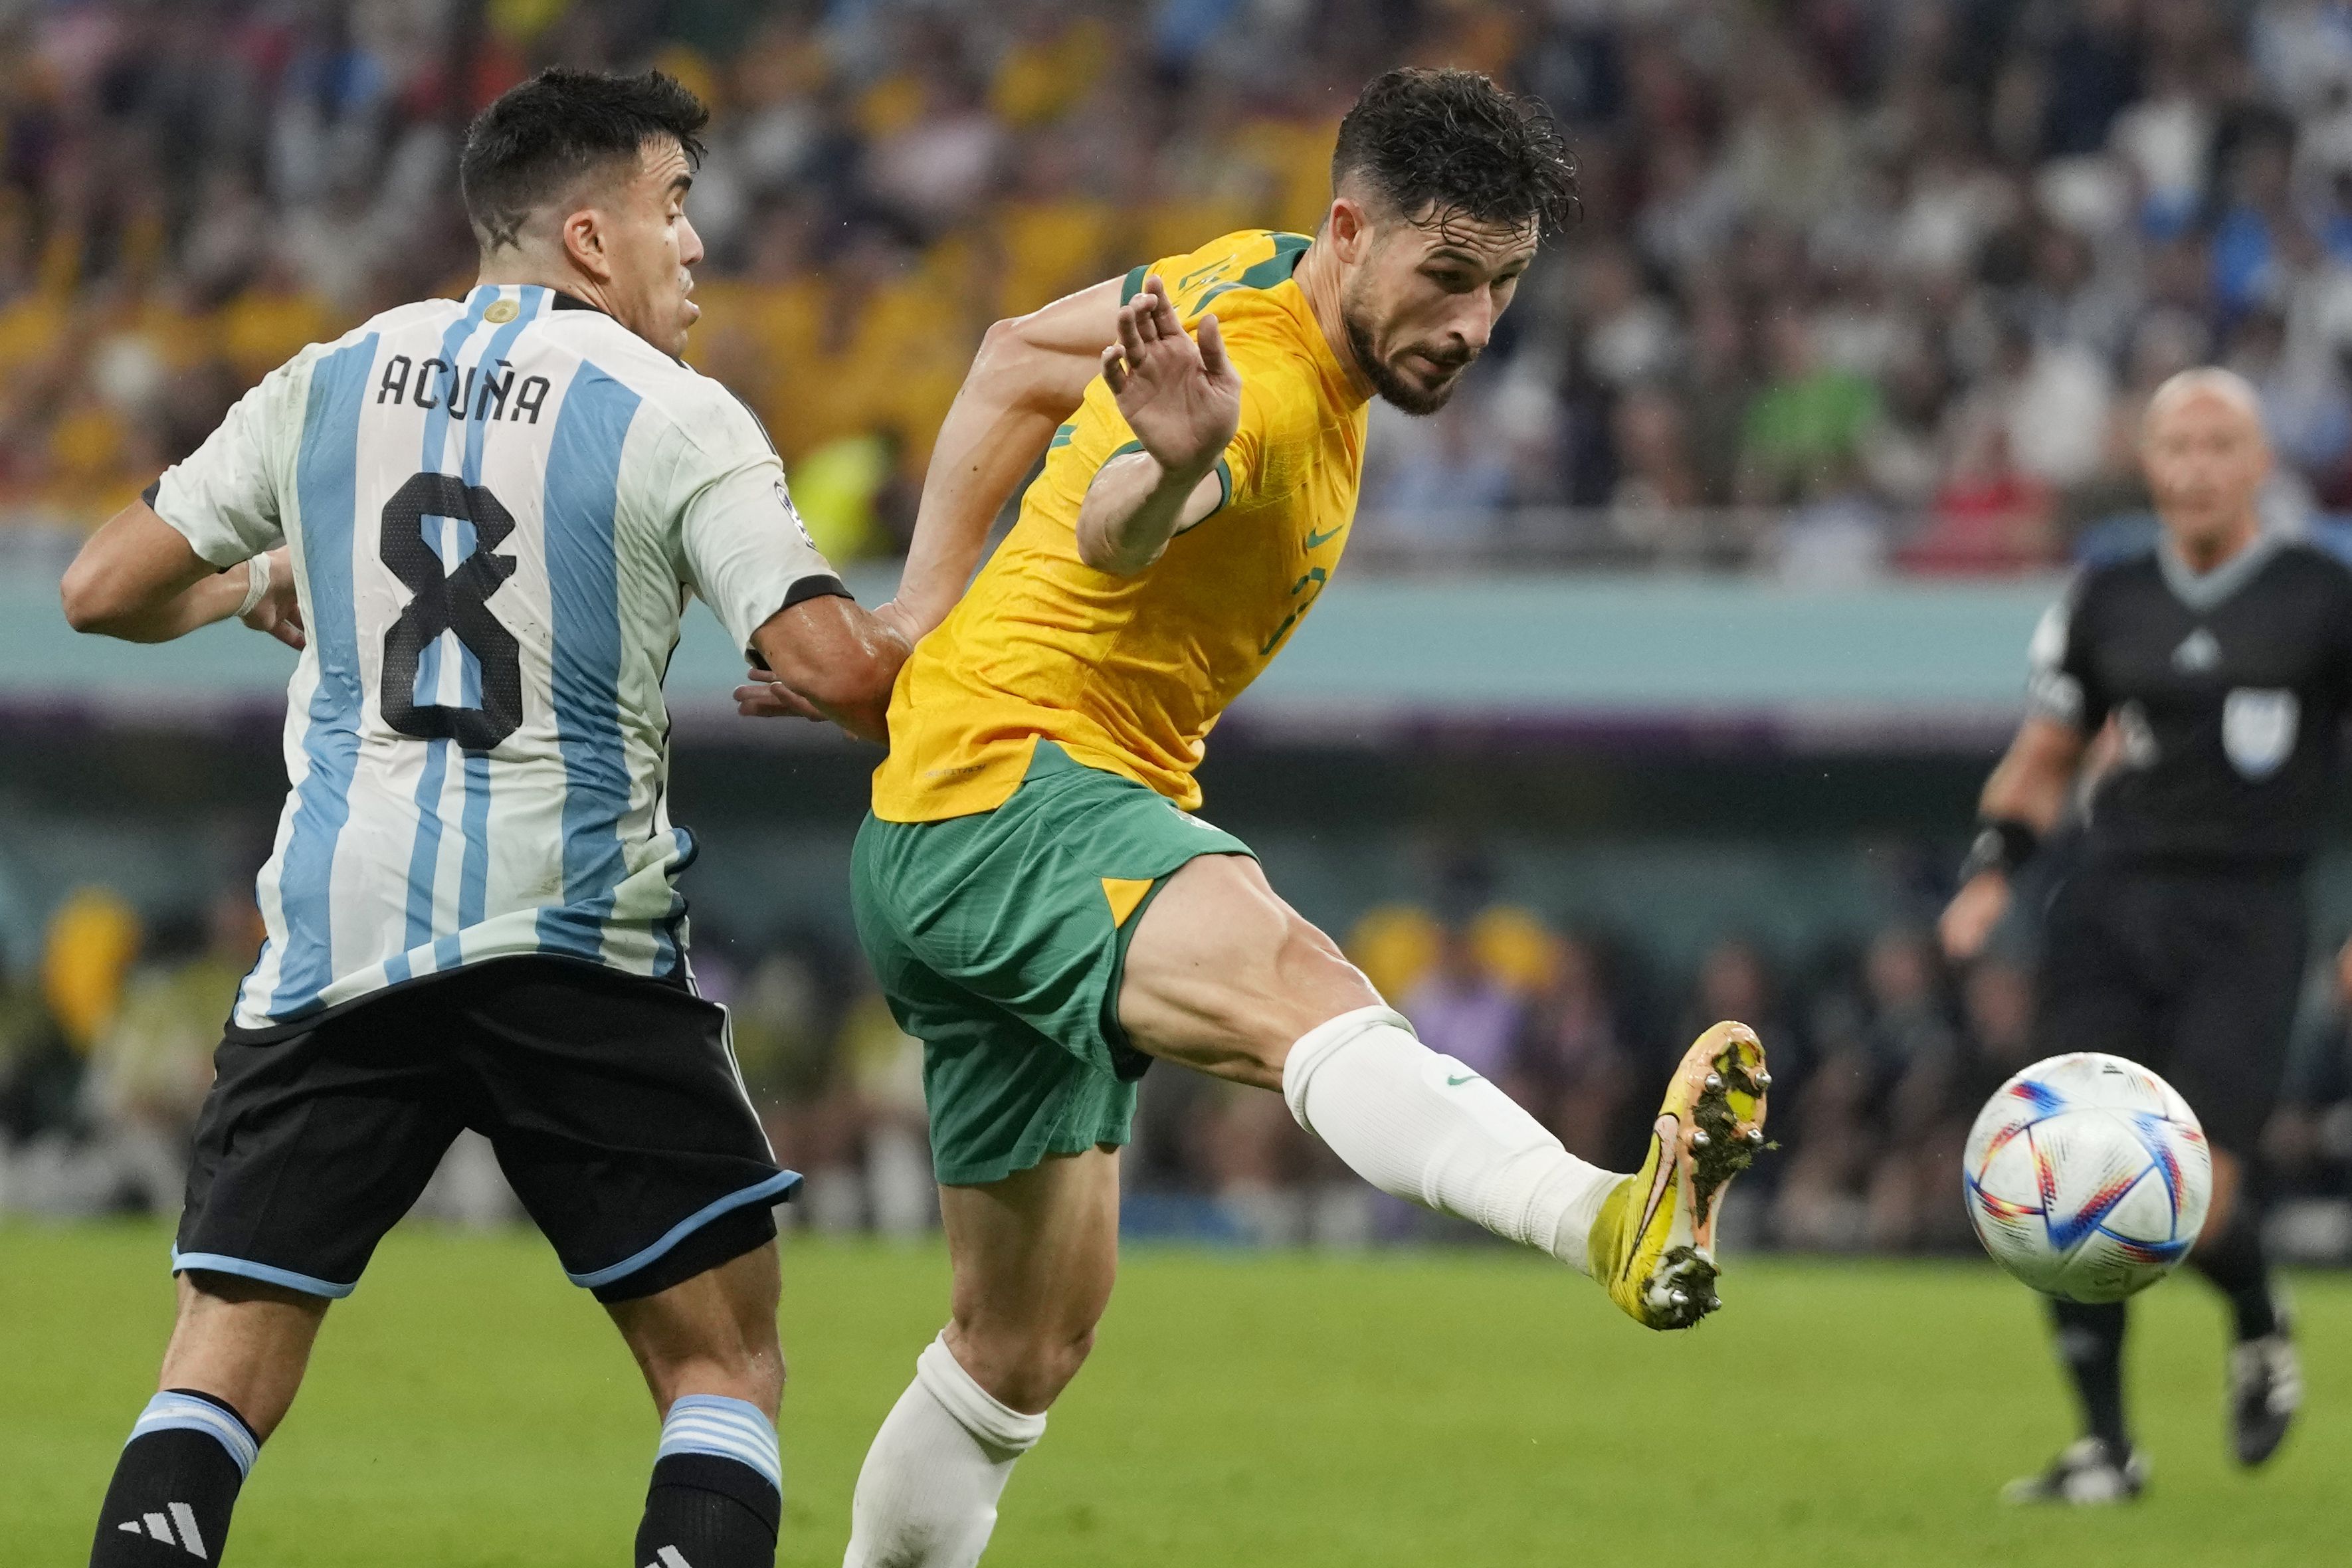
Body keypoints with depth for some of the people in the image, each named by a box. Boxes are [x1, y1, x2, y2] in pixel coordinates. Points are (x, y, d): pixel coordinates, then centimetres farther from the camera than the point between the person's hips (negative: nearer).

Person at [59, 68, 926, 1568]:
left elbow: (106, 590, 15)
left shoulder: (327, 384, 10)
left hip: (336, 934, 3)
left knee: (224, 1366, 7)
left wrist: (255, 586, 35)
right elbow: (834, 667, -12)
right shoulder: (677, 418, -1)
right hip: (578, 939, -3)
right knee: (724, 1363, 6)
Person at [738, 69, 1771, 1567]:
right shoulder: (1260, 378, -19)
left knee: (1027, 1344, 15)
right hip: (1009, 785, -11)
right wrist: (1172, 468, -65)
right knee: (1298, 983, -40)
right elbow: (1109, 534, -42)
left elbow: (1015, 361, 24)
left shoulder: (1252, 275, 10)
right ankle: (1612, 1220, -67)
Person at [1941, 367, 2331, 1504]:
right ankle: (2106, 1444, 3)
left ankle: (2259, 1331, 20)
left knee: (2194, 1198, -15)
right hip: (2109, 905, 4)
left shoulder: (2322, 600, 2)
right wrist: (1992, 869, 4)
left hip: (2244, 920, -3)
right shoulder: (2107, 603, 12)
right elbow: (2044, 759, 21)